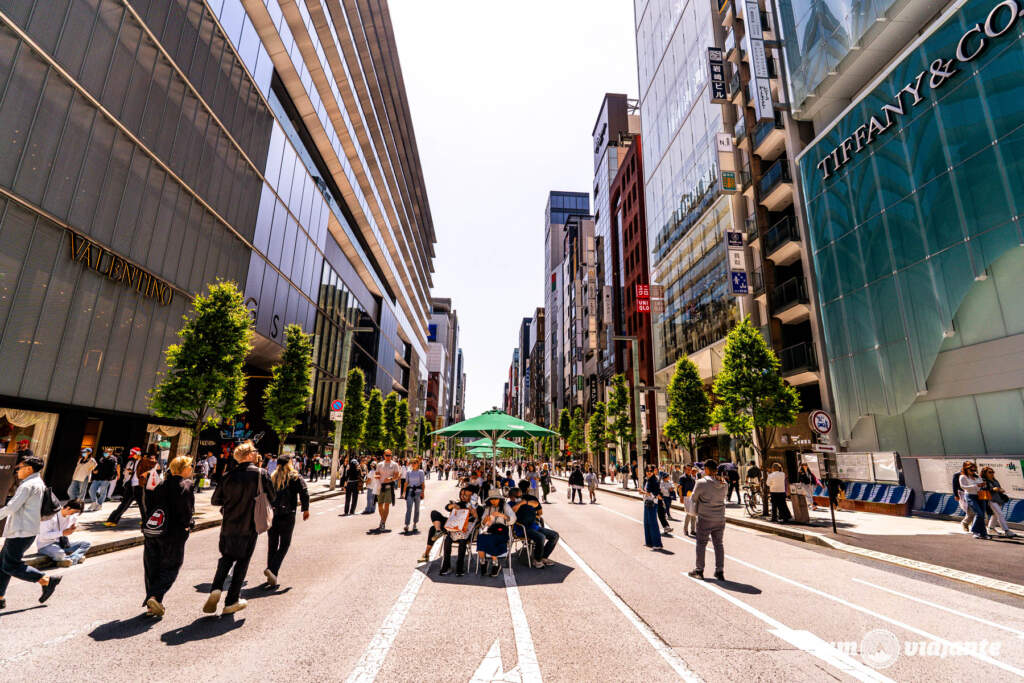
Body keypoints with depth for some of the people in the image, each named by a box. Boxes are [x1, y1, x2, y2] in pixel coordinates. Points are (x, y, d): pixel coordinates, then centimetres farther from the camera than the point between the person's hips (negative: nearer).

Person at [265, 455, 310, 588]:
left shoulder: (272, 477, 7)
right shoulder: (295, 477, -4)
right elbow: (304, 493, -13)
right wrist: (305, 509, -3)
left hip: (271, 514, 4)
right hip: (287, 515, -4)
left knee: (272, 545, 14)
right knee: (284, 545, 8)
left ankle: (271, 577, 20)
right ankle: (272, 570, -10)